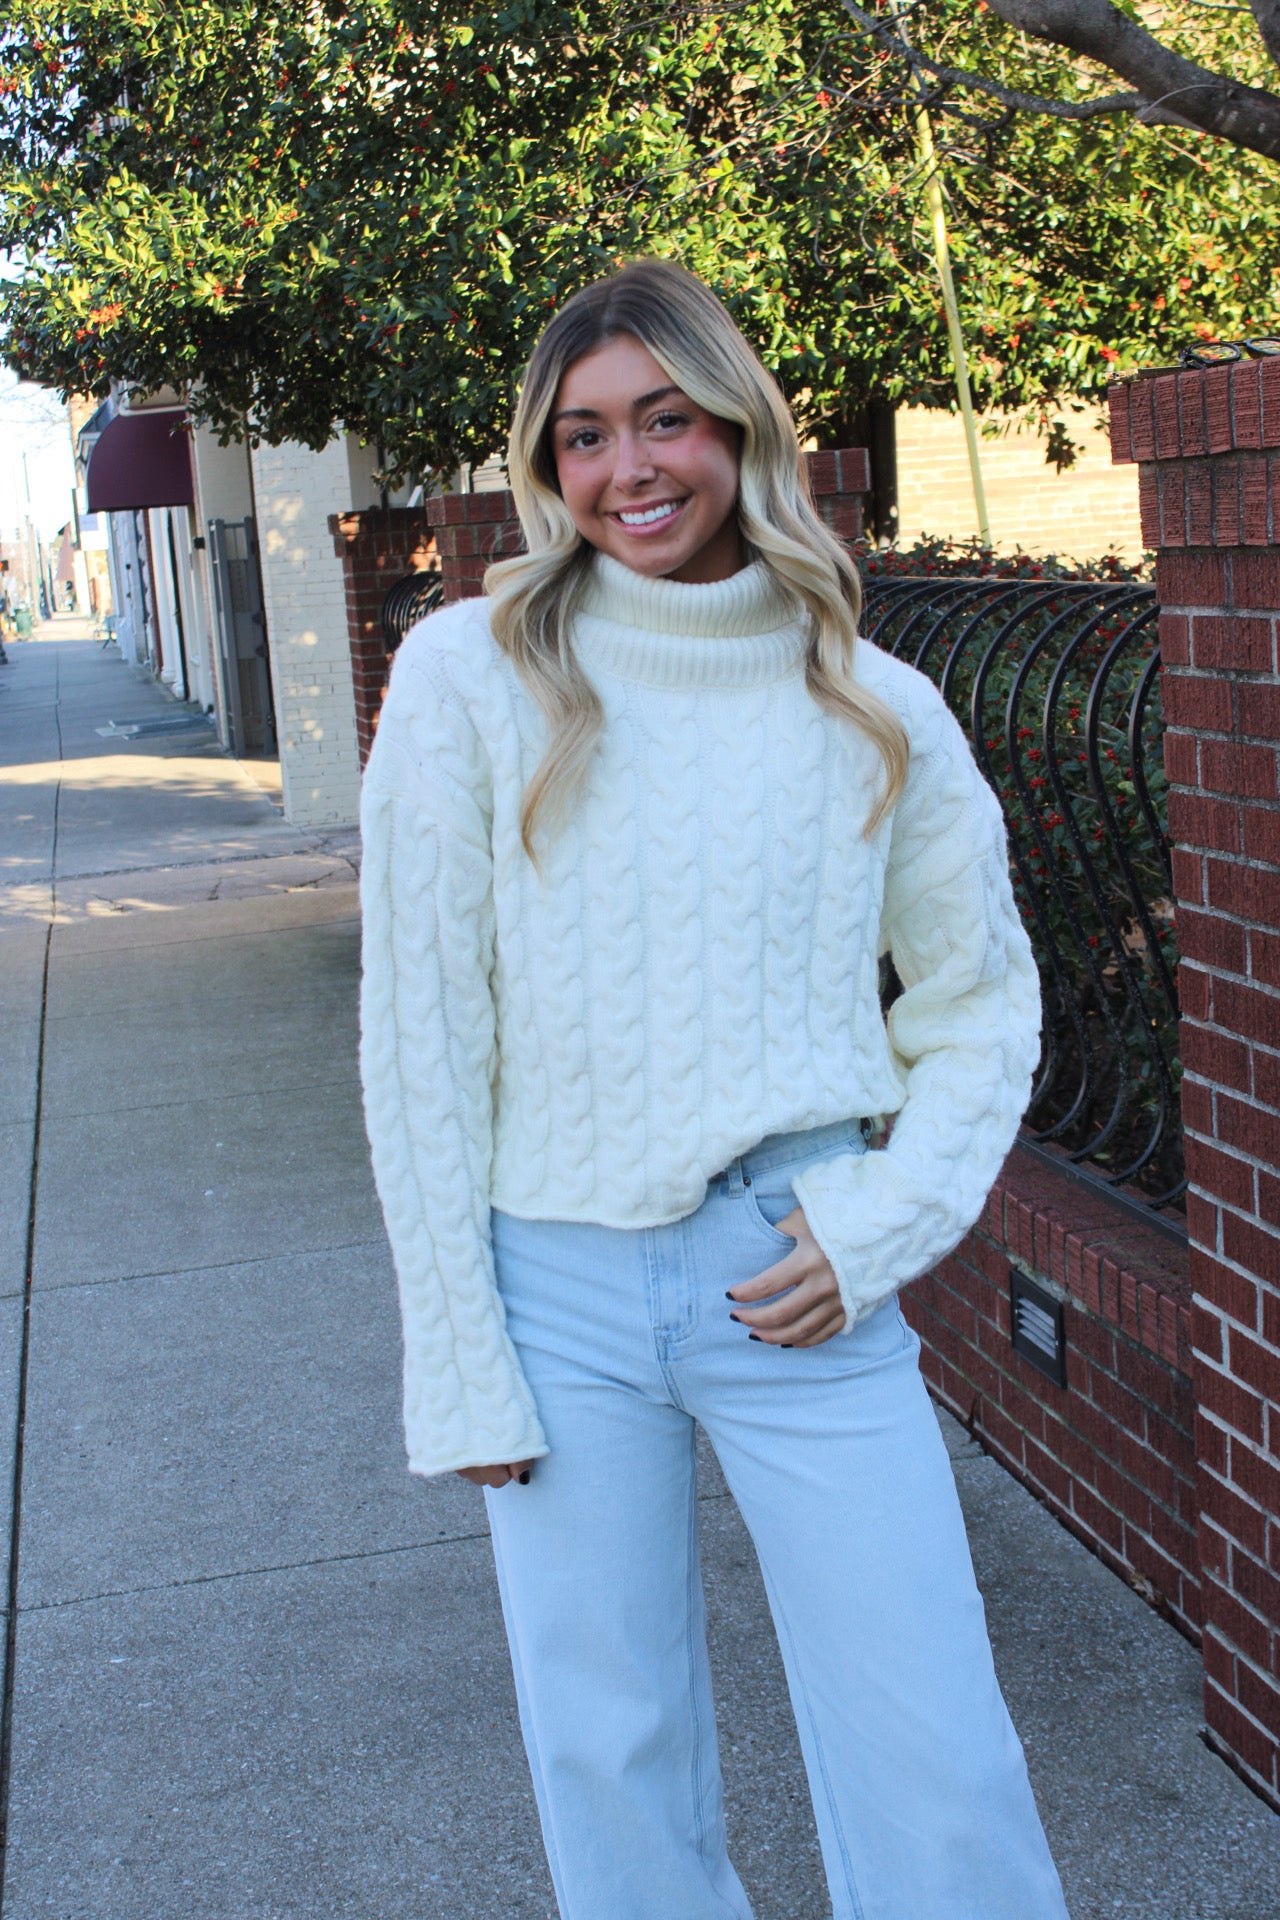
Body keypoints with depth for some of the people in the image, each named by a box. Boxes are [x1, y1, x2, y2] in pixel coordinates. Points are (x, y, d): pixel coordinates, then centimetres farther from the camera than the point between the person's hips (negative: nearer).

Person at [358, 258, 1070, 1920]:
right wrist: (459, 1361, -4)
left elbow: (984, 999, 11)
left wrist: (881, 1227, -4)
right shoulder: (472, 675, -4)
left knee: (937, 1767, 5)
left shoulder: (874, 707, 1)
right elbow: (421, 1035, -3)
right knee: (611, 1754, 14)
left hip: (802, 1282, 1)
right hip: (558, 1286, 0)